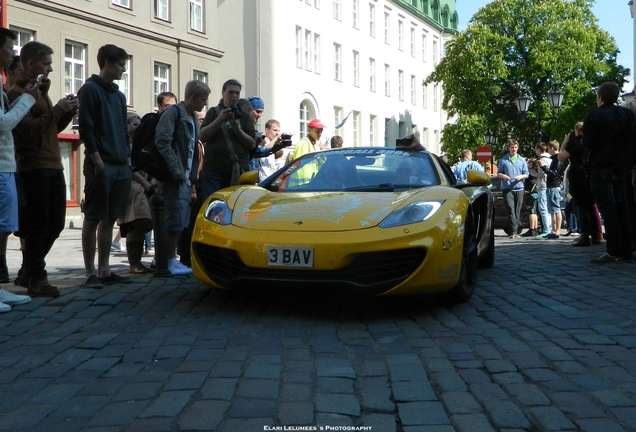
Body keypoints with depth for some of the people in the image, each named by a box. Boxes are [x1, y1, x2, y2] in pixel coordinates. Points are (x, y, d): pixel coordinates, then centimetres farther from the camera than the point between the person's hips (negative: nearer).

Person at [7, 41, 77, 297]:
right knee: (38, 225, -6)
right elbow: (28, 129, -18)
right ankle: (36, 279, 3)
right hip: (33, 167, -9)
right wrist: (57, 110, -16)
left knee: (55, 223, 10)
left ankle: (28, 271, 23)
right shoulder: (17, 92, -8)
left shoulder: (41, 90, 21)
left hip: (53, 166, 9)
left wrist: (68, 113, 7)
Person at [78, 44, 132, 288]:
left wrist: (127, 158, 12)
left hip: (121, 167, 7)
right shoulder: (90, 90, -3)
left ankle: (104, 270, 13)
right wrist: (97, 160, -16)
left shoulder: (119, 95, 20)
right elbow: (85, 128, -10)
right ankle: (91, 273, -1)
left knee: (109, 219, 8)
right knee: (93, 219, -4)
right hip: (101, 165, -7)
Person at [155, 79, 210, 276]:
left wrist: (192, 173, 13)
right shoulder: (173, 112, -7)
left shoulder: (193, 118, 19)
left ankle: (171, 259, 14)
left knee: (182, 221, 8)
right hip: (175, 176, -9)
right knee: (176, 219, -10)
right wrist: (176, 169, -20)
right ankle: (170, 261, -4)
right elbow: (162, 141, -18)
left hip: (186, 177, 9)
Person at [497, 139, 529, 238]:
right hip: (507, 188, -3)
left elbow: (526, 174, 12)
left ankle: (515, 231, 10)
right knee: (511, 210, -12)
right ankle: (514, 231, -16)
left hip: (519, 188, 3)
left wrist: (521, 176, -10)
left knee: (517, 211, 4)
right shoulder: (503, 160, 7)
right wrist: (503, 176, -12)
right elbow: (498, 173, 9)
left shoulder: (522, 160, 13)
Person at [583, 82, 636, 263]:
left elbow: (587, 142, -11)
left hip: (600, 168, -6)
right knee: (621, 208, 7)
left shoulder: (595, 116, -10)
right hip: (620, 168, 6)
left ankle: (614, 252, -11)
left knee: (607, 209, -8)